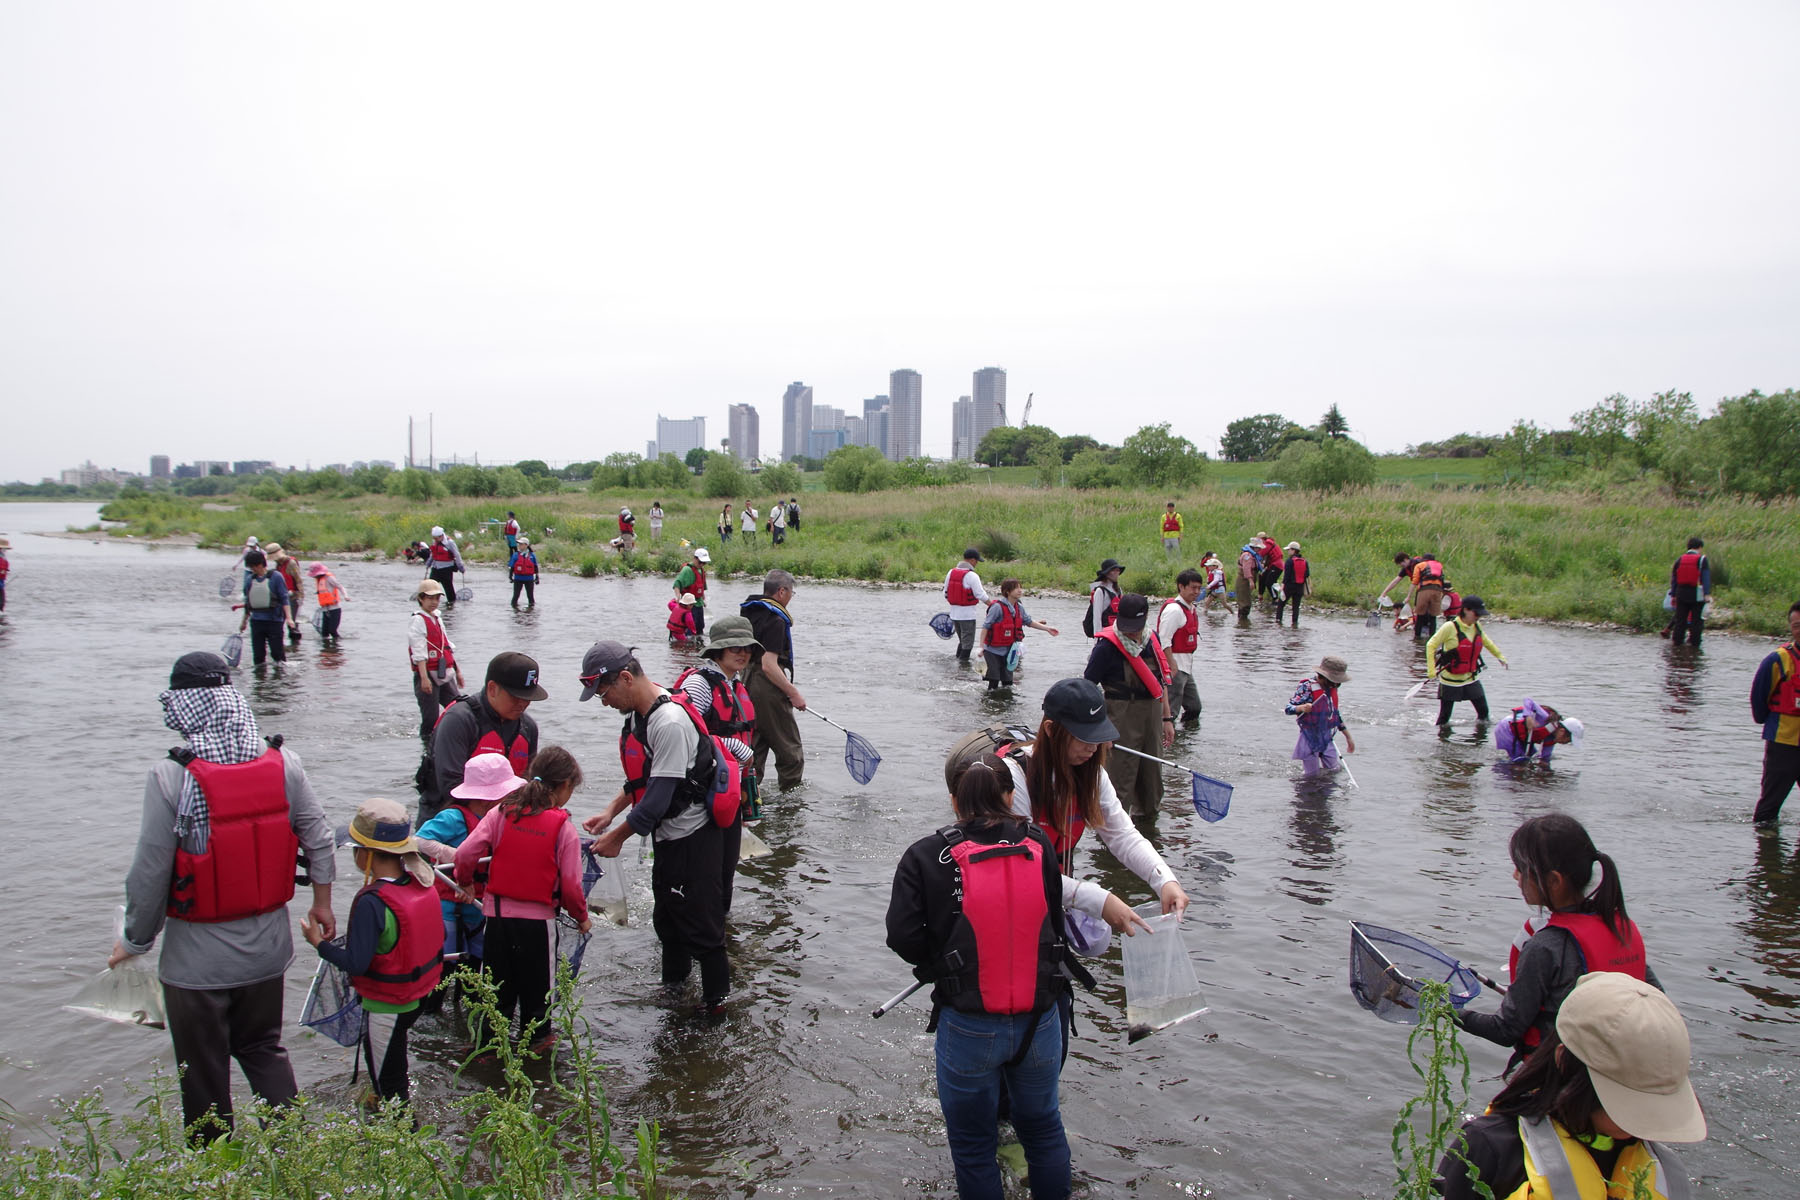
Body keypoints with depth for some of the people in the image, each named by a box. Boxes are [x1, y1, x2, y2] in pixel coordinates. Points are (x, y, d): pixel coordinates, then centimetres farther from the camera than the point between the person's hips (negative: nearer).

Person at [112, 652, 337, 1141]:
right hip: (268, 947, 4)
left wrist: (135, 940, 0)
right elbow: (318, 838, 0)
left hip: (198, 959, -4)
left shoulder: (171, 778, -21)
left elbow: (151, 871, -16)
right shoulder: (283, 763, -8)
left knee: (204, 1073, 16)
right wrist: (322, 903, 16)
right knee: (264, 1049, 24)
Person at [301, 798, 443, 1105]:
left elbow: (356, 963, -28)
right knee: (396, 1073, 29)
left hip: (384, 1008, -8)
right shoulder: (422, 883, -6)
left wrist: (319, 943, -15)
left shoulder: (372, 902, -29)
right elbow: (437, 936, 5)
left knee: (388, 1087, 10)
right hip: (417, 997, 8)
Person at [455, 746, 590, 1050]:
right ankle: (535, 1036, 31)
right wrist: (582, 917, 5)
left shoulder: (501, 812, -4)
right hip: (538, 917, -2)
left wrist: (464, 881, 12)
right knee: (536, 980, 17)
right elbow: (570, 885, -12)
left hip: (497, 912, 2)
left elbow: (465, 853, -10)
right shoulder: (563, 826, -12)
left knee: (497, 981, 17)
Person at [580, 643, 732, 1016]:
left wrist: (617, 837, -14)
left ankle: (716, 999, 20)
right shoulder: (638, 714, 4)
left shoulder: (670, 723, -28)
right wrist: (609, 814, 4)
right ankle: (674, 983, 42)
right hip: (669, 836, 10)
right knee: (667, 915, 23)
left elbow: (658, 799, -26)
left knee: (700, 920, 3)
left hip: (693, 838, -10)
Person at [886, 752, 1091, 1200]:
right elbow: (1054, 922, 3)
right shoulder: (1038, 845, -4)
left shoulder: (925, 856, -11)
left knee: (973, 1143, 19)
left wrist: (941, 968, 3)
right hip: (1040, 1022, 3)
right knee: (1042, 1126, 27)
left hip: (968, 1028, -2)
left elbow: (902, 936, -16)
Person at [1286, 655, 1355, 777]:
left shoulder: (1331, 688, 4)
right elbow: (1288, 708, -20)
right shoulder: (1306, 688, -17)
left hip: (1328, 739, 6)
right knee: (1312, 776, 0)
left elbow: (1335, 713, 17)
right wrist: (1302, 708, -43)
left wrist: (1348, 737, 20)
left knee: (1333, 771, 14)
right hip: (1310, 739, -6)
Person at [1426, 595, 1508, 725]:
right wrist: (1431, 670, -22)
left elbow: (1486, 641, 22)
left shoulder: (1477, 626, 1)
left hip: (1471, 678, 5)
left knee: (1483, 712, 5)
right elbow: (1431, 645, -15)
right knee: (1444, 717, 1)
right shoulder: (1450, 627, -17)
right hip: (1450, 680, -5)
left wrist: (1501, 657, 28)